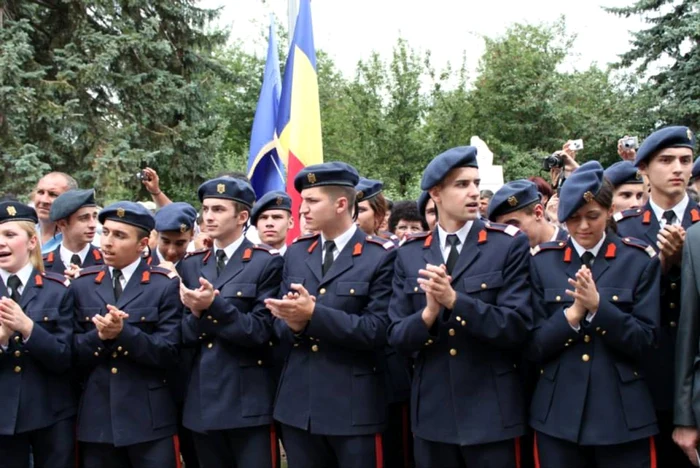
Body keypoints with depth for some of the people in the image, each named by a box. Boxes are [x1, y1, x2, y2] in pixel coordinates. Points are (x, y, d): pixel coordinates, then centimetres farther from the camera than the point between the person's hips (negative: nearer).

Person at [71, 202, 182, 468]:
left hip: (149, 419, -3)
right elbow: (73, 355, 5)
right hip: (96, 418, 3)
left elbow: (169, 353, -9)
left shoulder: (165, 285, -2)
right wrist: (99, 336, -15)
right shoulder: (82, 285, 9)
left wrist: (124, 332, -22)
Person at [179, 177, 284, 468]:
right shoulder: (191, 265, 11)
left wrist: (213, 306, -22)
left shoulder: (267, 262, -6)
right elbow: (183, 335, 7)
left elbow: (260, 332, -12)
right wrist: (196, 314, -14)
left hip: (249, 402, -5)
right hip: (201, 401, 5)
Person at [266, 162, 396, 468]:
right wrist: (294, 324, -13)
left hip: (354, 407, -5)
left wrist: (314, 313, -22)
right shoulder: (296, 253, 11)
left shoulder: (381, 256, -8)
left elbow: (377, 330, -15)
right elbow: (280, 323, 10)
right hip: (298, 403, 5)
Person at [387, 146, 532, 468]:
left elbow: (517, 327, -12)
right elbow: (397, 336, 1)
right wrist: (428, 313, -18)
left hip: (492, 413, -3)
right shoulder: (409, 254, 5)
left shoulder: (509, 244, -4)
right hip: (432, 413, 3)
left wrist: (455, 300, -22)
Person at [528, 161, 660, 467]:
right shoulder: (542, 261, 3)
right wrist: (573, 312, -16)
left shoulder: (640, 260, 0)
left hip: (624, 415, -1)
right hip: (557, 414, 1)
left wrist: (598, 305, -18)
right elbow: (533, 346, -1)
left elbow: (644, 341, -5)